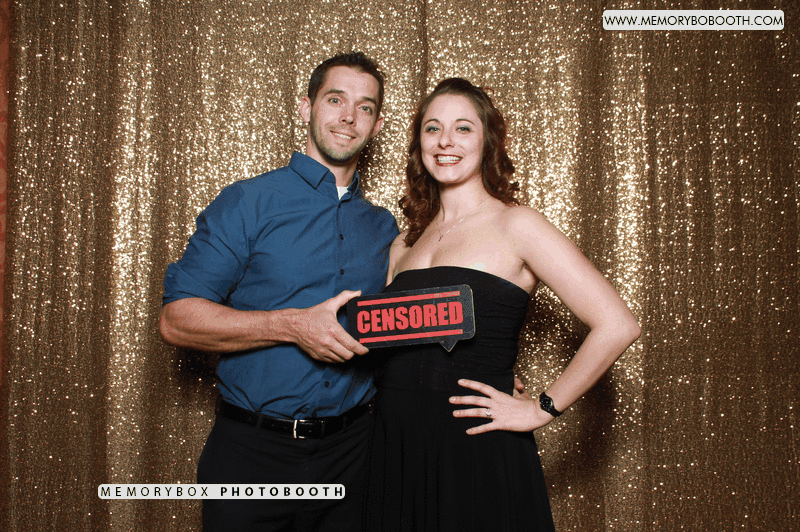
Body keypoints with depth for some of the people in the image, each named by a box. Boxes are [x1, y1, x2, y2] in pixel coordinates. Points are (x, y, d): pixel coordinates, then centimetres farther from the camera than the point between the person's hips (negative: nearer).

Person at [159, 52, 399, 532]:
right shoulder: (247, 203, -5)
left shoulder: (384, 228, 9)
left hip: (350, 451, 4)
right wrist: (293, 325, -21)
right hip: (251, 454, -3)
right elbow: (177, 319, -11)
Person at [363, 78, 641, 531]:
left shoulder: (515, 225, -6)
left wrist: (542, 409, -9)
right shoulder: (405, 244, 12)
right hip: (394, 450, 5)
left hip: (479, 459, -5)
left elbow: (617, 326, -12)